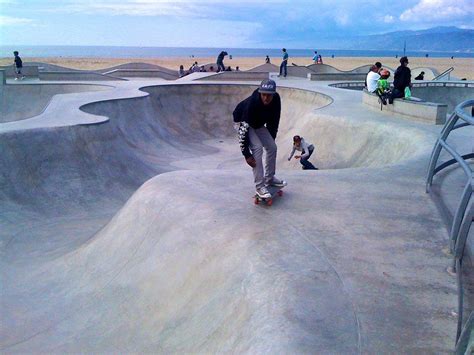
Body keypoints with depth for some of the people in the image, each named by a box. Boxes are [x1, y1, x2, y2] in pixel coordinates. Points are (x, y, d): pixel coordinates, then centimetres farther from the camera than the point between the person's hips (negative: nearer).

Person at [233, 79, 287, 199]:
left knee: (272, 147, 2)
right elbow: (244, 129, -36)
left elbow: (273, 122, -5)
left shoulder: (276, 100, -21)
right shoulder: (251, 103, -39)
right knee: (257, 148, -22)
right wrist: (246, 154, -35)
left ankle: (269, 178, 19)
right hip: (243, 122, -6)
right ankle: (259, 186, -16)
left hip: (258, 124, 7)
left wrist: (271, 139, 0)